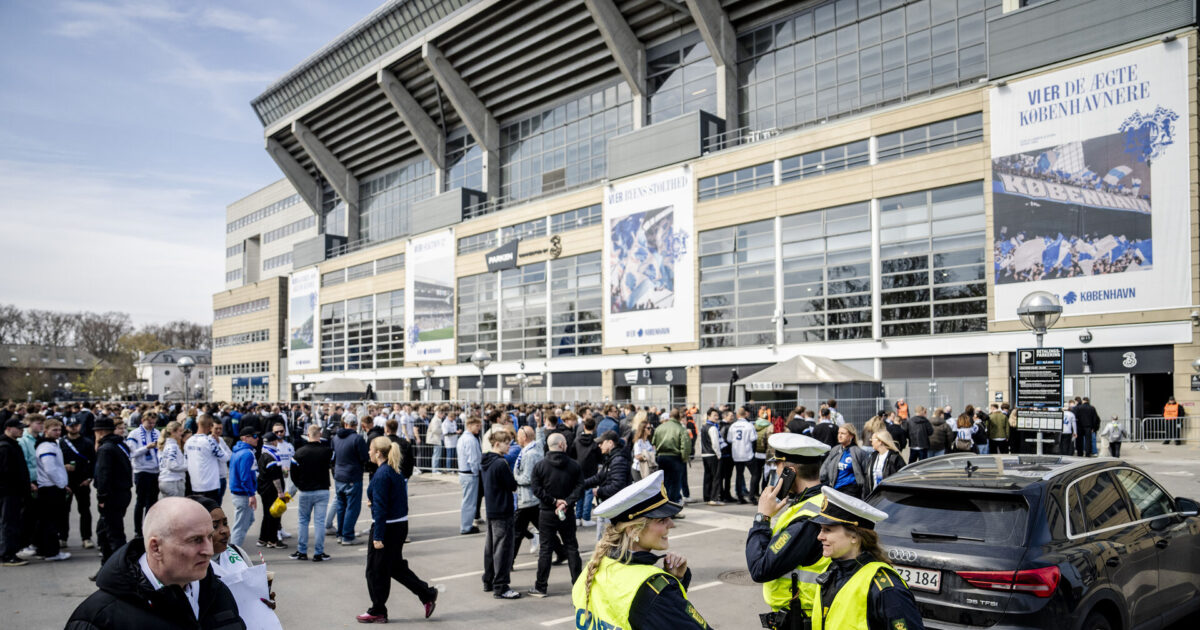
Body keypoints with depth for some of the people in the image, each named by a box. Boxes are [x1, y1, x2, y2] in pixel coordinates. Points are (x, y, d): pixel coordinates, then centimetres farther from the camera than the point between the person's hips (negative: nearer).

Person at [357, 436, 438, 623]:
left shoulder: (381, 474, -19)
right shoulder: (395, 471, 8)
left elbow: (380, 508, -21)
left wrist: (377, 537, -20)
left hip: (387, 526, -9)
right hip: (400, 524, 9)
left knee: (376, 570, 6)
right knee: (396, 566, 19)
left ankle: (377, 612, 18)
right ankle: (427, 595, 18)